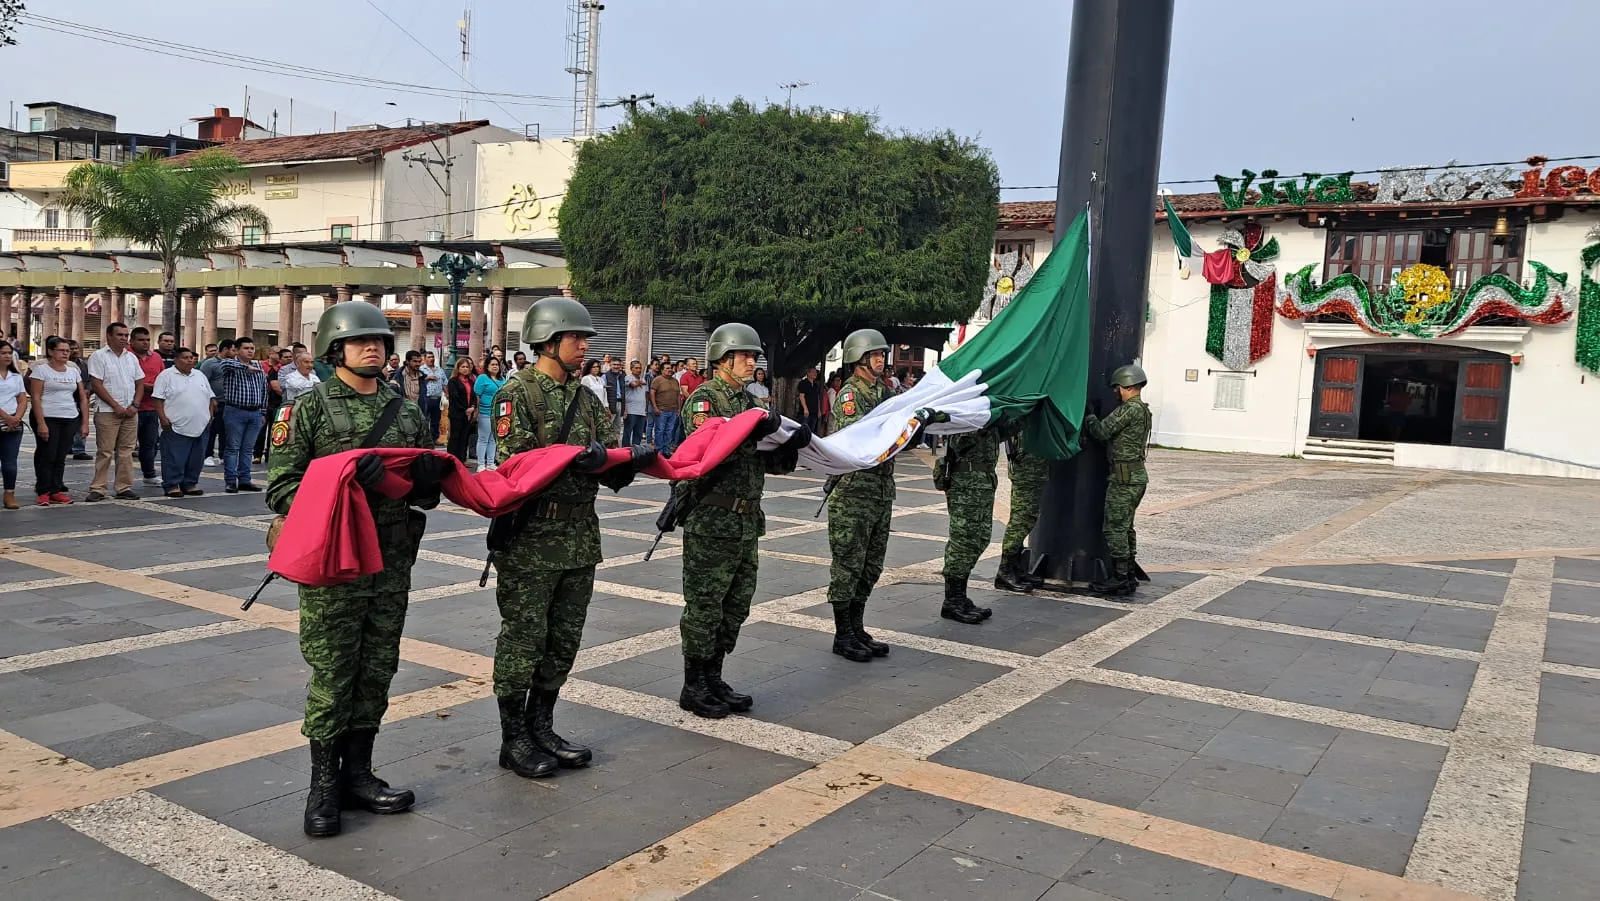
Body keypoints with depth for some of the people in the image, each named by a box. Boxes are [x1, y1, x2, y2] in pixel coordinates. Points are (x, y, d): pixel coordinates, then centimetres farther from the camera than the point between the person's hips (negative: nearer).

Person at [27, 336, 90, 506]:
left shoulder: (73, 370, 13)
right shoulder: (40, 369, -2)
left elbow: (83, 398, 13)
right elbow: (35, 397, -8)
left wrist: (85, 422, 6)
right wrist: (41, 423, -15)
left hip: (70, 419, 4)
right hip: (48, 418, -4)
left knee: (60, 457, 7)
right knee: (47, 456, -2)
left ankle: (56, 490, 12)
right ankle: (43, 492, 5)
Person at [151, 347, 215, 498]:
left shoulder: (200, 376, 16)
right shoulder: (166, 376, -2)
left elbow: (210, 398, 19)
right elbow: (158, 399, -6)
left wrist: (210, 416, 10)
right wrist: (163, 418, -13)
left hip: (200, 427, 6)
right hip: (176, 427, -6)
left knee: (196, 459, 9)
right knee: (174, 459, -3)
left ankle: (190, 484, 19)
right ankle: (171, 486, 3)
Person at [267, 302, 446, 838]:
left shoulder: (407, 412, 11)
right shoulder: (311, 408, -2)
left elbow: (427, 495, 15)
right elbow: (281, 487, -7)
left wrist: (429, 479, -9)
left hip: (392, 562, 5)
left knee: (376, 672, 10)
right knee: (331, 674, 0)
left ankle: (357, 774, 23)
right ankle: (323, 784, 14)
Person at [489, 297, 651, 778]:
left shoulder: (587, 399, 13)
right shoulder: (517, 394, -7)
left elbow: (609, 470, 9)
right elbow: (513, 463, -18)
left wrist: (629, 460, -14)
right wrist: (572, 460, -30)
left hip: (579, 537, 7)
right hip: (531, 538, -7)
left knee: (564, 640, 13)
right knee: (524, 640, 2)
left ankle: (541, 728, 27)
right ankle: (513, 740, 15)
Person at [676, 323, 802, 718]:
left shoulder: (751, 402, 15)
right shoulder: (703, 400, -9)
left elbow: (771, 463, 14)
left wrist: (792, 445, -6)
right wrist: (751, 434, -30)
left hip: (747, 521, 8)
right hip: (711, 519, -8)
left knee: (736, 606, 14)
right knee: (704, 607, 1)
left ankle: (713, 679, 26)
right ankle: (693, 688, 12)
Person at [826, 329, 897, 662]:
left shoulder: (884, 390, 14)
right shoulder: (849, 395, -11)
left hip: (882, 489, 8)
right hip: (853, 490, -8)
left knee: (870, 565, 13)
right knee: (848, 565, -1)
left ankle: (857, 629, 24)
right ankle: (843, 635, 8)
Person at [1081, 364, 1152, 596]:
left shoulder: (1130, 409, -16)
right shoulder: (1144, 411, 15)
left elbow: (1101, 431, -16)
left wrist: (1089, 416, 2)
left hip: (1124, 478, -10)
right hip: (1137, 476, 10)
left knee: (1115, 528, -5)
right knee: (1126, 528, 15)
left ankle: (1119, 579, -3)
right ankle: (1128, 577, 20)